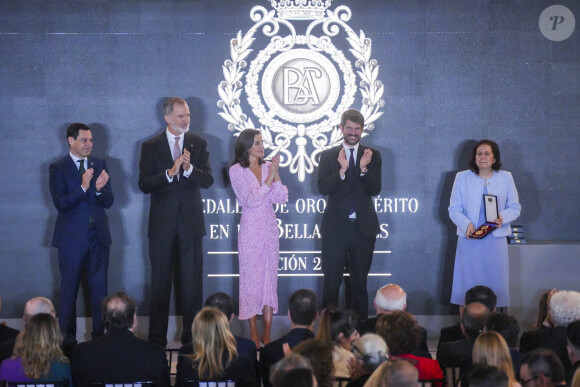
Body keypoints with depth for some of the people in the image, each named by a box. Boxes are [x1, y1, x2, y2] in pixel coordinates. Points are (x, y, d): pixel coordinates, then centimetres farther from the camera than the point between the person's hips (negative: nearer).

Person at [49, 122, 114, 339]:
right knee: (69, 290, 5)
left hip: (98, 236, 3)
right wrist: (83, 188, -26)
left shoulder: (100, 165, 7)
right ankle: (68, 338, 12)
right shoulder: (58, 168, -4)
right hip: (72, 238, -3)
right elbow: (60, 203, -14)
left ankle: (99, 335, 13)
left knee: (99, 288, 6)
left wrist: (100, 189, -20)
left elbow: (108, 202, 2)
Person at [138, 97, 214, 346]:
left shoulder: (198, 144, 6)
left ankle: (191, 337, 8)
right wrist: (170, 173, -19)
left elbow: (208, 180, -2)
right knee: (160, 282, 4)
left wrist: (189, 168, -20)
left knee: (192, 282, 2)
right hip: (162, 223, -1)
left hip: (191, 222, 1)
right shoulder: (151, 147, 3)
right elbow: (144, 185, -6)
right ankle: (157, 340, 10)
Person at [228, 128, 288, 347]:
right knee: (251, 280, -1)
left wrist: (276, 175, -11)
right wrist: (270, 177, -15)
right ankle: (254, 335, 4)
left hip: (270, 228, 4)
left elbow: (281, 198, 1)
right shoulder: (237, 171, -4)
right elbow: (251, 200, -13)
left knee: (270, 278, 4)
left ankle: (267, 334, 9)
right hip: (250, 229, -4)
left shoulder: (267, 167, 7)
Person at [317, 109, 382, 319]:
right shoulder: (328, 156, 3)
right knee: (332, 280, 1)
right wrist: (342, 171, -22)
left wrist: (364, 169, -20)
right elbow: (323, 188, -8)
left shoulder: (372, 156, 5)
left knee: (359, 282, 9)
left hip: (363, 227, 1)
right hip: (335, 227, -1)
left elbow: (375, 190, -4)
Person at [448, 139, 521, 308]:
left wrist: (503, 217, -14)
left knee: (495, 286, 1)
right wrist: (466, 225, -15)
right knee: (467, 285, -1)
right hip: (469, 240, -1)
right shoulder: (462, 178, 6)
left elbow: (515, 207, 9)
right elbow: (454, 209, 4)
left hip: (496, 241, 1)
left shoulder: (506, 177, 8)